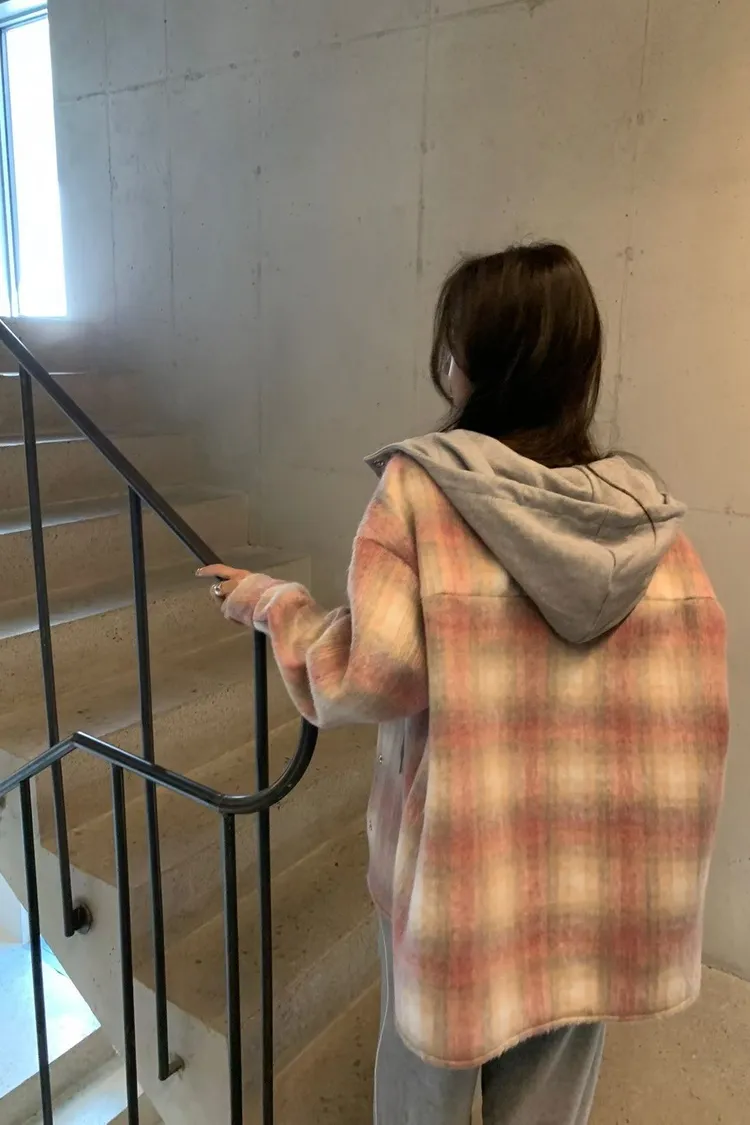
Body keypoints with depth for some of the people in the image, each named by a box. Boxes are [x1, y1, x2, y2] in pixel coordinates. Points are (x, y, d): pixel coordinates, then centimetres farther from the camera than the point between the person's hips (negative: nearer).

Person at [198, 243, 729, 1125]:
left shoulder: (420, 489, -16)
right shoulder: (647, 511, -5)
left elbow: (371, 679, -20)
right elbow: (697, 694, -5)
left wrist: (274, 604, -4)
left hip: (458, 856, -3)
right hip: (601, 869, 3)